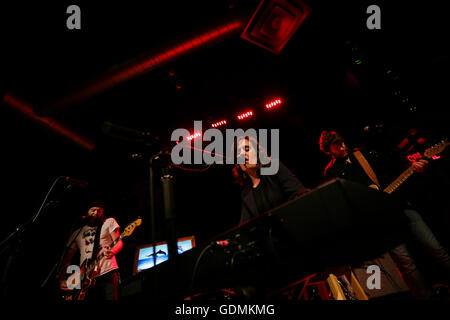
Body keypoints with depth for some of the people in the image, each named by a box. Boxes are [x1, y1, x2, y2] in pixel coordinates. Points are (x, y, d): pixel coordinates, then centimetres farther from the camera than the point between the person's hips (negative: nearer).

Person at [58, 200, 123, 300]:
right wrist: (62, 280, 5)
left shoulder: (109, 222, 11)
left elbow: (119, 242, 1)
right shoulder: (77, 233, 20)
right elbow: (67, 259, 19)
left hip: (107, 273, -3)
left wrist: (112, 251, -22)